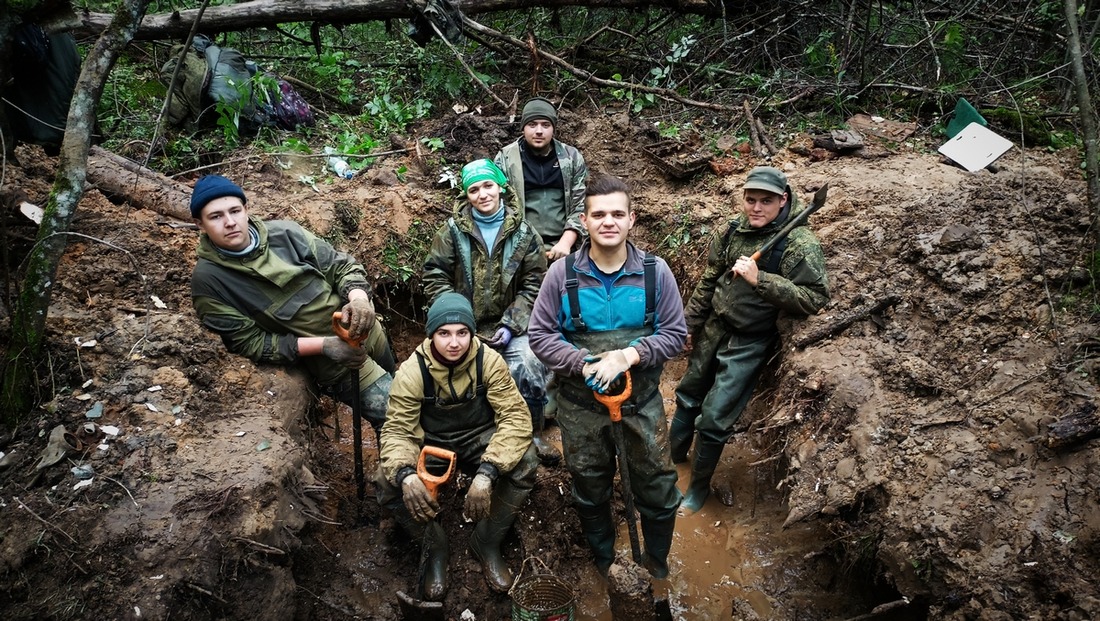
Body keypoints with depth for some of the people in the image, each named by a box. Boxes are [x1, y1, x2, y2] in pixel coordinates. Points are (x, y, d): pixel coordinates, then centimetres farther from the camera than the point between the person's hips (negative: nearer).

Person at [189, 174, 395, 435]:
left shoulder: (284, 232, -7)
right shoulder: (208, 280, -15)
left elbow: (343, 266, -2)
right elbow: (249, 342, -15)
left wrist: (359, 300, -25)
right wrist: (322, 345, -25)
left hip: (366, 329, 5)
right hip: (331, 361, -4)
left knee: (392, 385, 28)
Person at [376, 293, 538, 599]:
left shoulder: (489, 360, -21)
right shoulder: (412, 370, -19)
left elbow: (515, 416, -26)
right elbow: (397, 430, -20)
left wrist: (487, 473, -41)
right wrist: (405, 474, -44)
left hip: (479, 439, 0)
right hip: (430, 444, 0)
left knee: (525, 463, -29)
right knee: (388, 483, -27)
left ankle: (487, 542, -3)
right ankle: (434, 545, 3)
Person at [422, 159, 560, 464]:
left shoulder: (523, 233, 3)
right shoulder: (453, 230, 2)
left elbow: (533, 285, 1)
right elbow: (434, 275, 1)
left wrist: (510, 325, -9)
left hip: (509, 326, 0)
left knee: (530, 369, -21)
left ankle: (534, 433, 5)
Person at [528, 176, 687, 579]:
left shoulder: (655, 272, -7)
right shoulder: (563, 274, -9)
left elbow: (674, 334, -5)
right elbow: (540, 335, -6)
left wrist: (630, 355, -21)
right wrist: (583, 364, -22)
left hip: (642, 400, 0)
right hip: (580, 402, 0)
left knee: (657, 486, 12)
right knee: (590, 489, 20)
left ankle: (658, 561, 41)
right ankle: (602, 560, 48)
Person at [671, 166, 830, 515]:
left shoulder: (800, 244, -18)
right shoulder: (735, 229, -1)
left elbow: (815, 299, -25)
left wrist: (760, 279, -32)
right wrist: (690, 322, 12)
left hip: (749, 343, -6)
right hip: (713, 330, 6)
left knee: (713, 419, -2)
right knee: (687, 397, 21)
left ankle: (699, 487, 22)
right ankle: (673, 456, 47)